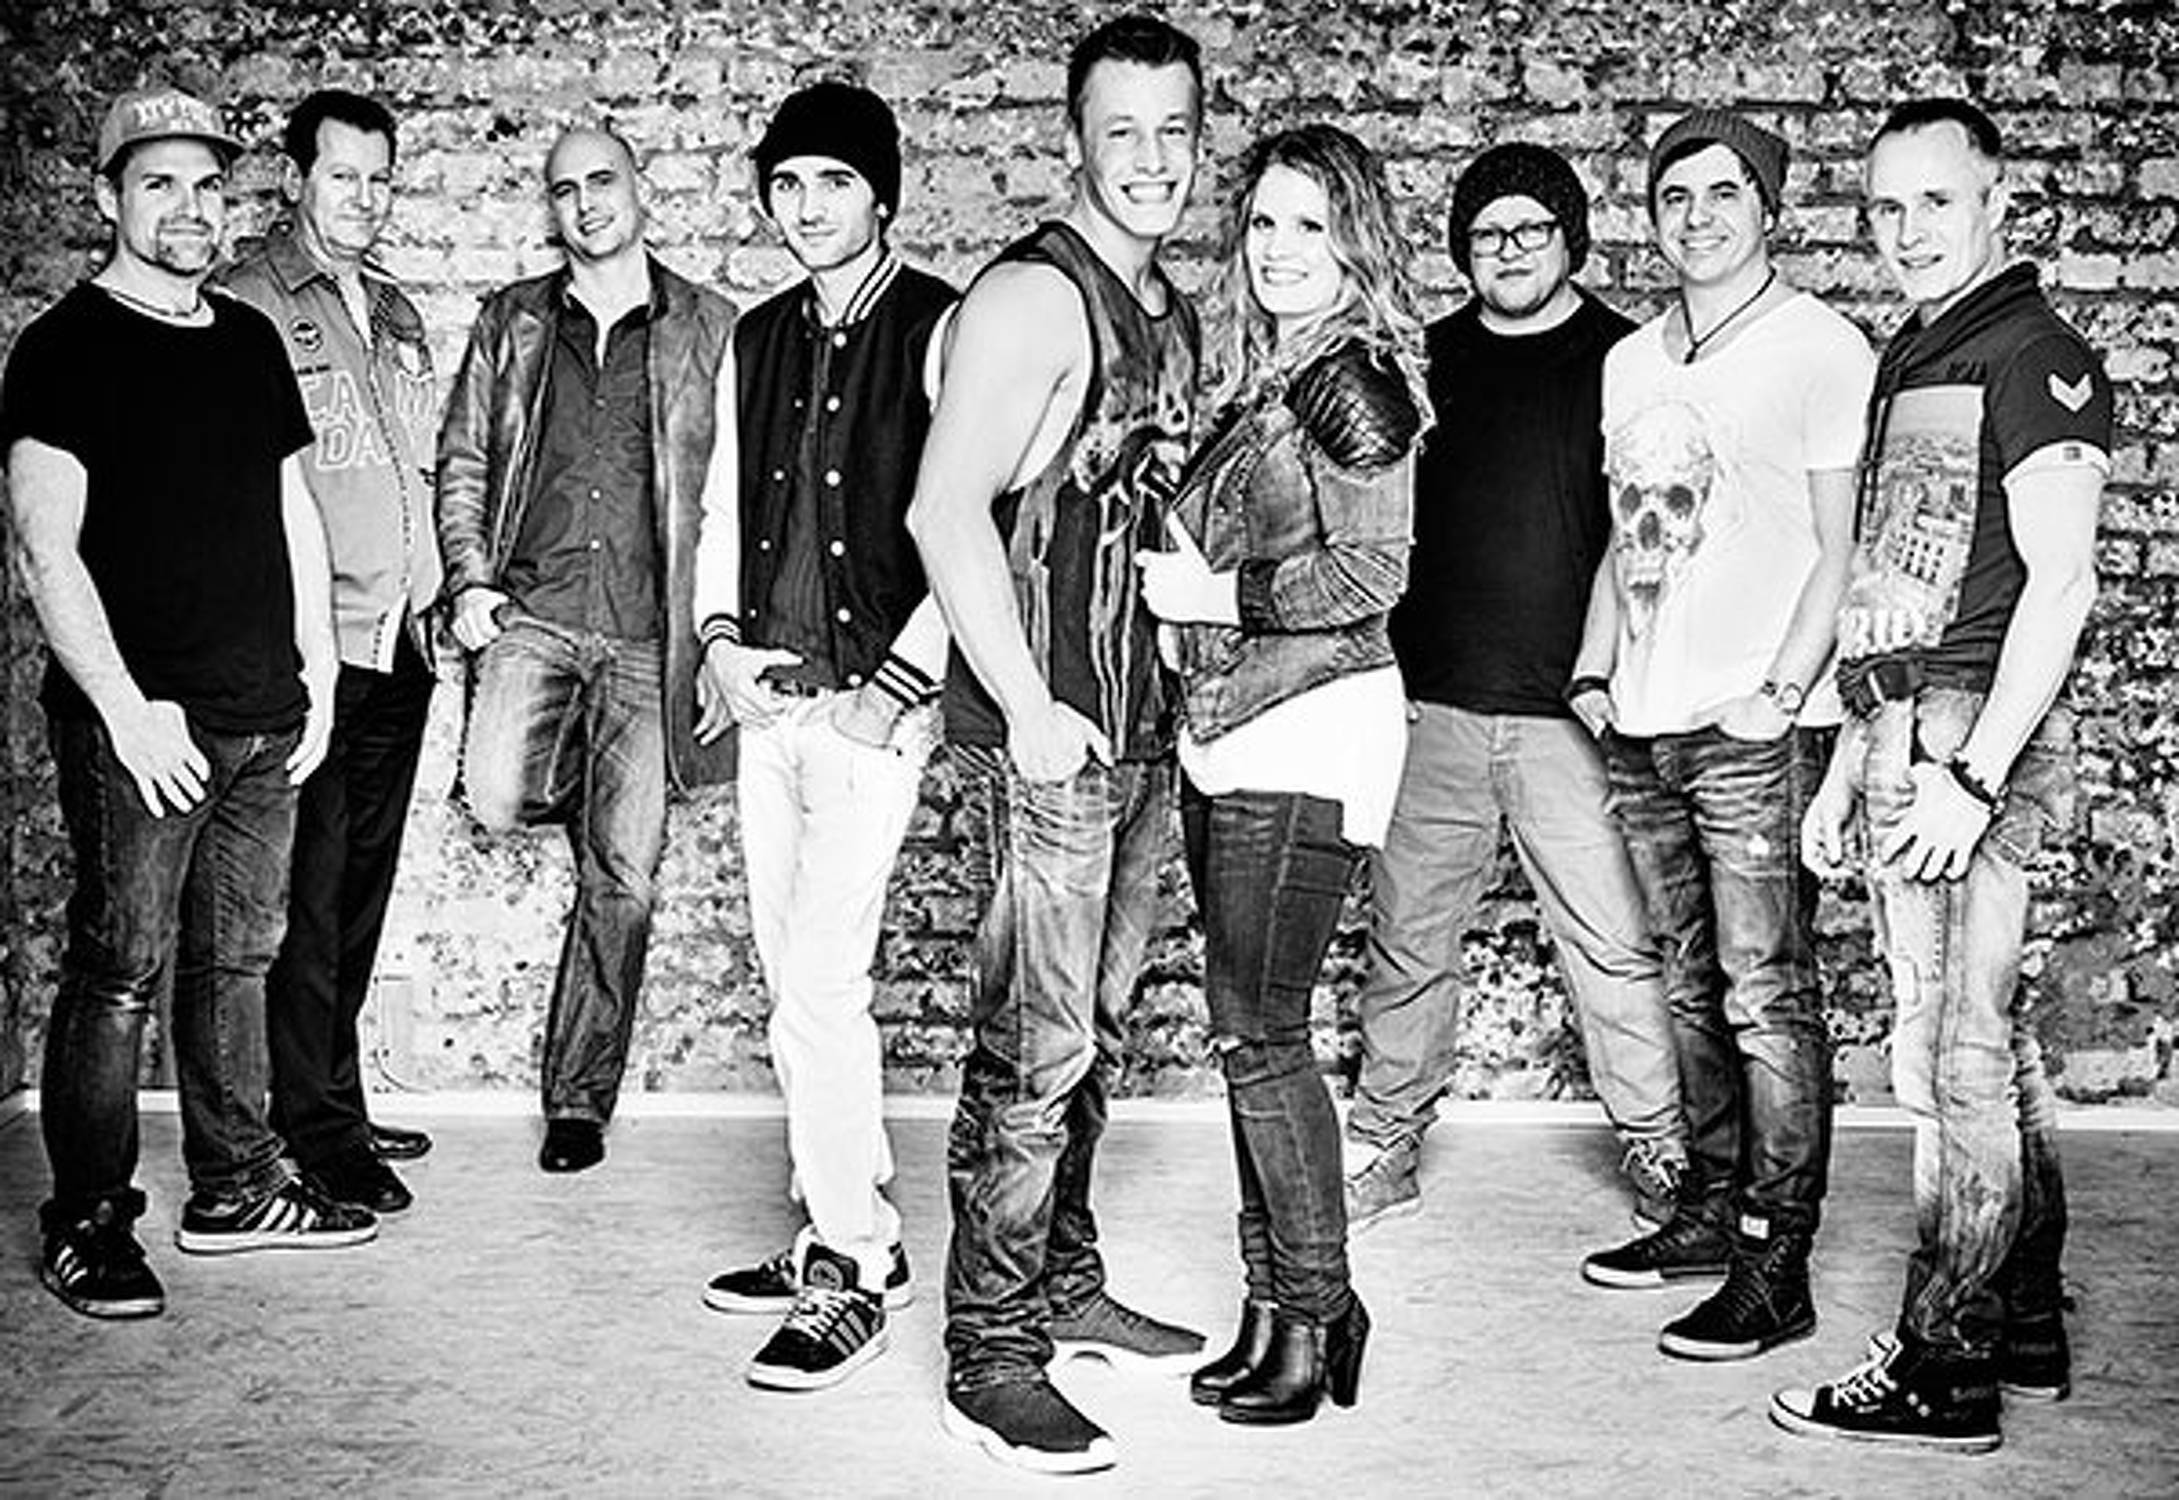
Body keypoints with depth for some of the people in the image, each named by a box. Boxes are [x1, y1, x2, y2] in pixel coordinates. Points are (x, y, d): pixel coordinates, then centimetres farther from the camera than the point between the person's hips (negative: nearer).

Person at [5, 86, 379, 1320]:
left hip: (267, 721, 6)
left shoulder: (252, 340, 14)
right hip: (139, 728, -6)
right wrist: (128, 709, -16)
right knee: (121, 974, -2)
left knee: (239, 959, 13)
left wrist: (318, 674, 12)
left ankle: (237, 1189, 24)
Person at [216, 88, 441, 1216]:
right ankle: (318, 1126, 7)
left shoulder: (397, 312, 17)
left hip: (399, 645, 7)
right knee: (309, 894, -2)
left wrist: (437, 594, 15)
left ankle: (333, 1101, 23)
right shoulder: (244, 302, -5)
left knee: (361, 889, 13)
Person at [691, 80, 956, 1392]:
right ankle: (844, 1230, 23)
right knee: (800, 984, 11)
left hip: (874, 706, -7)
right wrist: (719, 637, 3)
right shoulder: (759, 338, 14)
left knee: (819, 980, -12)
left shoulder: (938, 329, -7)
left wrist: (902, 682, -16)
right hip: (769, 698, 7)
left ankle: (861, 1273, 0)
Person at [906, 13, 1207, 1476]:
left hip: (1139, 725, 8)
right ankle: (990, 1353, 5)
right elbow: (947, 511, -17)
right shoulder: (1033, 296, -11)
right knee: (1035, 1049, -5)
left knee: (1096, 1030, 16)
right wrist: (1029, 707, -19)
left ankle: (1066, 1285, 29)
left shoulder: (1172, 315, 16)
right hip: (1046, 728, -8)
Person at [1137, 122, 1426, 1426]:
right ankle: (1283, 1306, 20)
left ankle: (1315, 1318, 6)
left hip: (1311, 730, -9)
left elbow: (1371, 573, -16)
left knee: (1260, 1034, -6)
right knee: (1251, 1034, 11)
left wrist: (1214, 593, -12)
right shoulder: (1265, 381, 17)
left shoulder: (1352, 377, -9)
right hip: (1228, 735, 9)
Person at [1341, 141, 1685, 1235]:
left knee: (1614, 945, -2)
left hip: (1568, 708, -3)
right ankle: (1382, 1150, 20)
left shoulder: (1621, 358, 2)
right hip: (1430, 702, 3)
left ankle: (1660, 1153, 13)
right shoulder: (1428, 359, 12)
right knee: (1407, 939, 8)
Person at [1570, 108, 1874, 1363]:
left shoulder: (1821, 348, -3)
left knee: (1767, 996, -6)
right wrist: (1596, 668, 11)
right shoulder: (1633, 361, 16)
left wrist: (1783, 685, -15)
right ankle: (1710, 1211, 24)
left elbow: (1843, 545, -6)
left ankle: (1777, 1268, -2)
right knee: (1692, 986, 13)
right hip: (1643, 725, 7)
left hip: (1757, 727, -6)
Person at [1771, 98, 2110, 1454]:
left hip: (1975, 734, -9)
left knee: (1957, 1059, -6)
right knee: (1994, 1049, 13)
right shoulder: (1912, 364, 19)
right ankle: (2027, 1329, 23)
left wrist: (1971, 775, -20)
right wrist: (1849, 768, 19)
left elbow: (2060, 582, -15)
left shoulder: (2035, 357, -7)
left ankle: (1943, 1368, 1)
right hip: (1906, 733, 9)